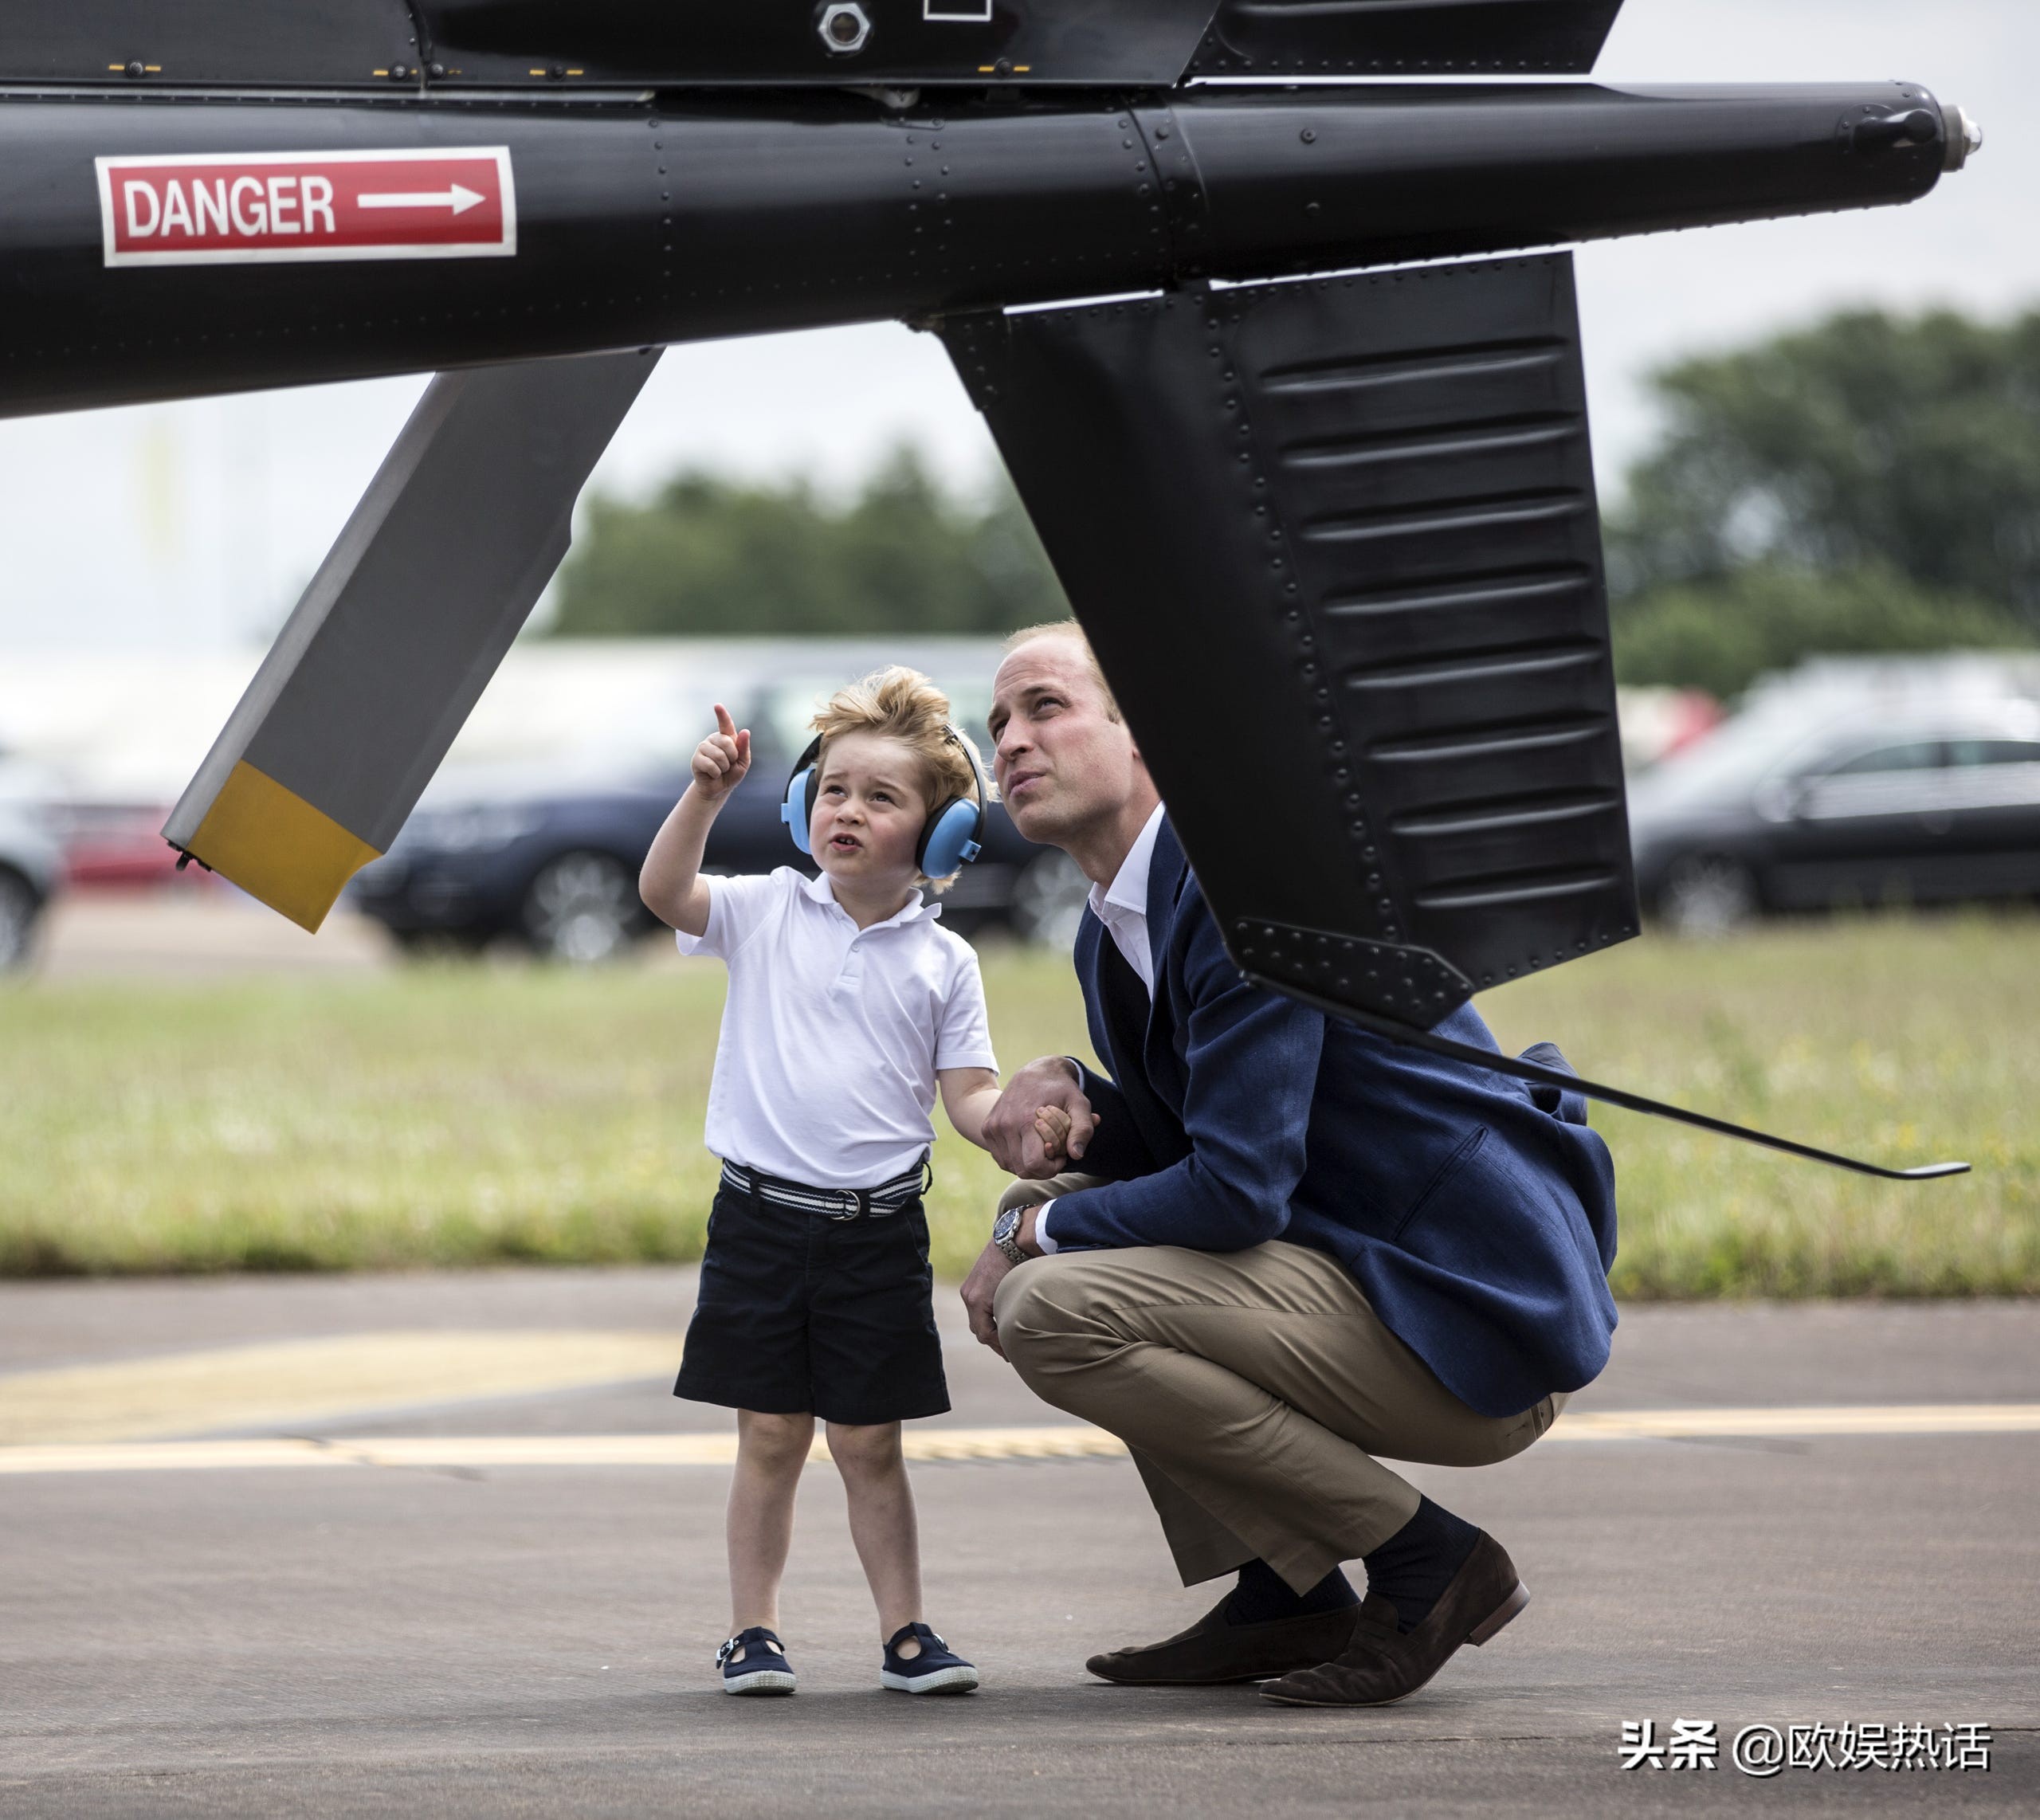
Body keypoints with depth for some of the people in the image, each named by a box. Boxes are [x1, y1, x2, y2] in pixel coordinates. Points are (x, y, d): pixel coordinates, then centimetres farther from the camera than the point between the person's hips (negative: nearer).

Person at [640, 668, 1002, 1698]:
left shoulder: (941, 961, 3)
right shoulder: (767, 915, 2)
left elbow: (969, 1094, 1)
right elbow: (664, 892, -13)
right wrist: (707, 794, -23)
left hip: (878, 1229, 0)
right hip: (761, 1219, 0)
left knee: (868, 1441, 5)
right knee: (770, 1434, 3)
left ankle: (903, 1631, 13)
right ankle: (752, 1632, 10)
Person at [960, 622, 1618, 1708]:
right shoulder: (1112, 936, 13)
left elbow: (1237, 1190, -23)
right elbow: (1173, 1142, 23)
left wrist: (1041, 1233, -7)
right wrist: (1064, 1096, 1)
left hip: (1480, 1327, -10)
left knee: (1051, 1312, -20)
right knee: (1049, 1210, 16)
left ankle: (1424, 1561, -11)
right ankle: (1283, 1593, 11)